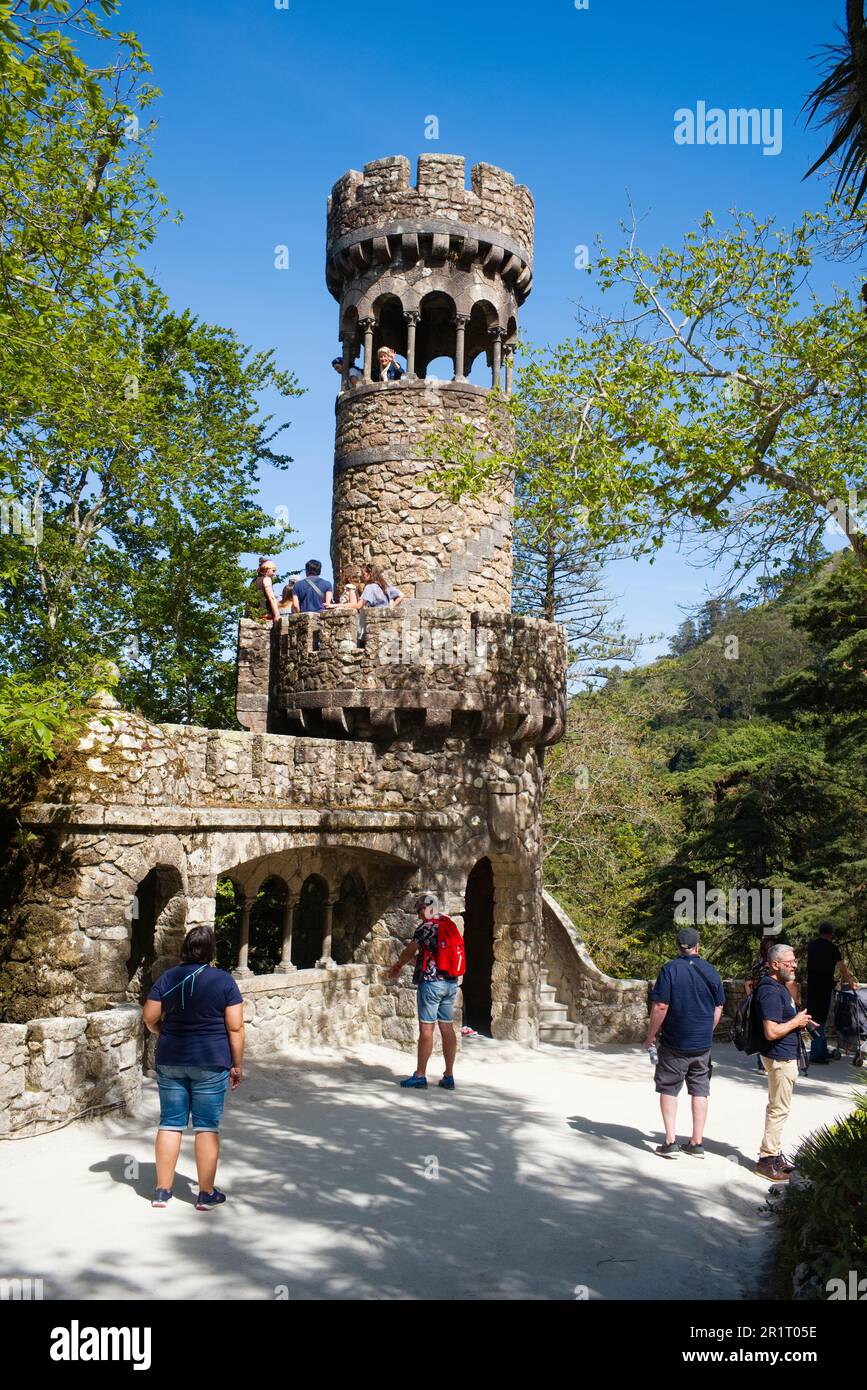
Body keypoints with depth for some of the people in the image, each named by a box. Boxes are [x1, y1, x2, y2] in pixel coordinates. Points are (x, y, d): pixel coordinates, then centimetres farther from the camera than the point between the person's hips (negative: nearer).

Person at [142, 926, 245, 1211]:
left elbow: (149, 1018, 2)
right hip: (211, 1062, -3)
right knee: (207, 1126, 5)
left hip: (170, 1062, 3)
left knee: (170, 1123, 11)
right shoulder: (224, 981, -8)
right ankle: (206, 1194, 12)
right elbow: (235, 1028, -8)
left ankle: (162, 1191, 18)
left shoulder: (168, 978, 0)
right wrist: (237, 1064, 0)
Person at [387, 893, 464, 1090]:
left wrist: (397, 967, 16)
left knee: (426, 1029, -3)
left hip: (431, 982, -7)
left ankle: (420, 1076, 1)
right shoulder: (451, 926, 13)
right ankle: (449, 1077, 11)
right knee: (447, 1028, 8)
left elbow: (409, 951, -2)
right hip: (451, 983, 7)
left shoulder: (426, 927, -10)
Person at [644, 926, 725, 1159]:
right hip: (703, 1044, 4)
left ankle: (670, 1142, 3)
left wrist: (650, 1036, -4)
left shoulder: (670, 969, -11)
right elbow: (718, 1010, 8)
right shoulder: (710, 971, 2)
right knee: (700, 1090, 11)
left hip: (673, 1043, -3)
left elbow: (660, 1007, -15)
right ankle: (697, 1143, 16)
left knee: (668, 1089, 7)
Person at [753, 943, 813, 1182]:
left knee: (776, 1107, 18)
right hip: (779, 1057, -11)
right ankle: (767, 1159, 5)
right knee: (779, 1109, -3)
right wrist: (797, 1021, -16)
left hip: (784, 1056, 11)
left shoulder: (780, 987, 11)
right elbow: (771, 1032, -28)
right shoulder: (771, 991, -23)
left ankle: (774, 1154, 29)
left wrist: (800, 1020, 8)